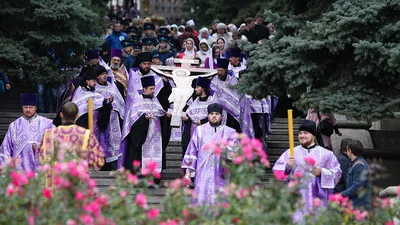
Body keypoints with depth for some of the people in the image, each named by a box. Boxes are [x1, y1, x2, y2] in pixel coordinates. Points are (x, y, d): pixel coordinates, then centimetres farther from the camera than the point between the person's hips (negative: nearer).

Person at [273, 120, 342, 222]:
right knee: (297, 220, -7)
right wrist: (287, 166, -14)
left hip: (317, 198, 0)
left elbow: (336, 172, 6)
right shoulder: (291, 153, 10)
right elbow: (277, 171, 5)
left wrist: (322, 172, -9)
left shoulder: (326, 154, 8)